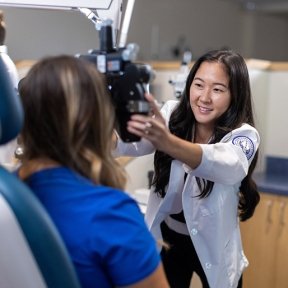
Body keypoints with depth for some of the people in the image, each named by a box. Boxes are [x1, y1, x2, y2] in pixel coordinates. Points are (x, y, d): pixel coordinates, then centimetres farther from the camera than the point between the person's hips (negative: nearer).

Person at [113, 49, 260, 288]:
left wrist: (167, 142, -61)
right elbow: (131, 143, -27)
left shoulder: (243, 135, -20)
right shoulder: (173, 115, -11)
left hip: (213, 248, -2)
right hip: (168, 239, 2)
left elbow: (229, 166, -43)